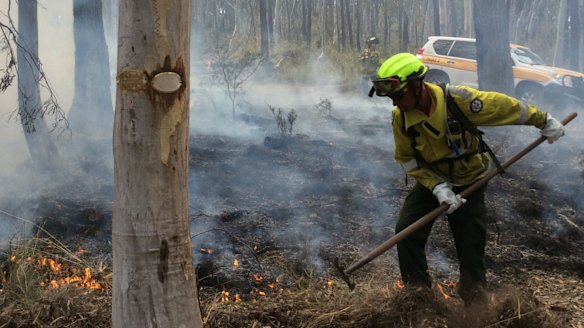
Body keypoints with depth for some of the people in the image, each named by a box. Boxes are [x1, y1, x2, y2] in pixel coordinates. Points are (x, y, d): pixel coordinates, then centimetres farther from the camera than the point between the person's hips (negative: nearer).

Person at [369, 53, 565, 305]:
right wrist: (438, 188, -22)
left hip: (469, 181, -2)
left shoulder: (457, 99, -29)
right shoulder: (399, 117, -18)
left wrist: (544, 121, -5)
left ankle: (475, 299, 17)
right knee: (406, 231, -12)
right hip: (431, 180, 2)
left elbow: (503, 107, -17)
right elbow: (407, 160, -10)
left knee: (471, 245, 0)